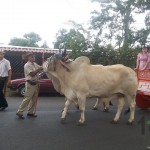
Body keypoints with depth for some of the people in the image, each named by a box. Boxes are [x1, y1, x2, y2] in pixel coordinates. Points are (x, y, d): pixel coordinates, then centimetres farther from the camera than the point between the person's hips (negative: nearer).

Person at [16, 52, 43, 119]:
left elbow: (41, 68, 18)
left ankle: (30, 112, 19)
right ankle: (20, 112, 4)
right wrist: (39, 69, -23)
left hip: (35, 83, 8)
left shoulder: (35, 64, 13)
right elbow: (32, 74, -21)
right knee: (27, 99, -6)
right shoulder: (27, 65, -11)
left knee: (34, 99, 10)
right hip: (30, 84, -8)